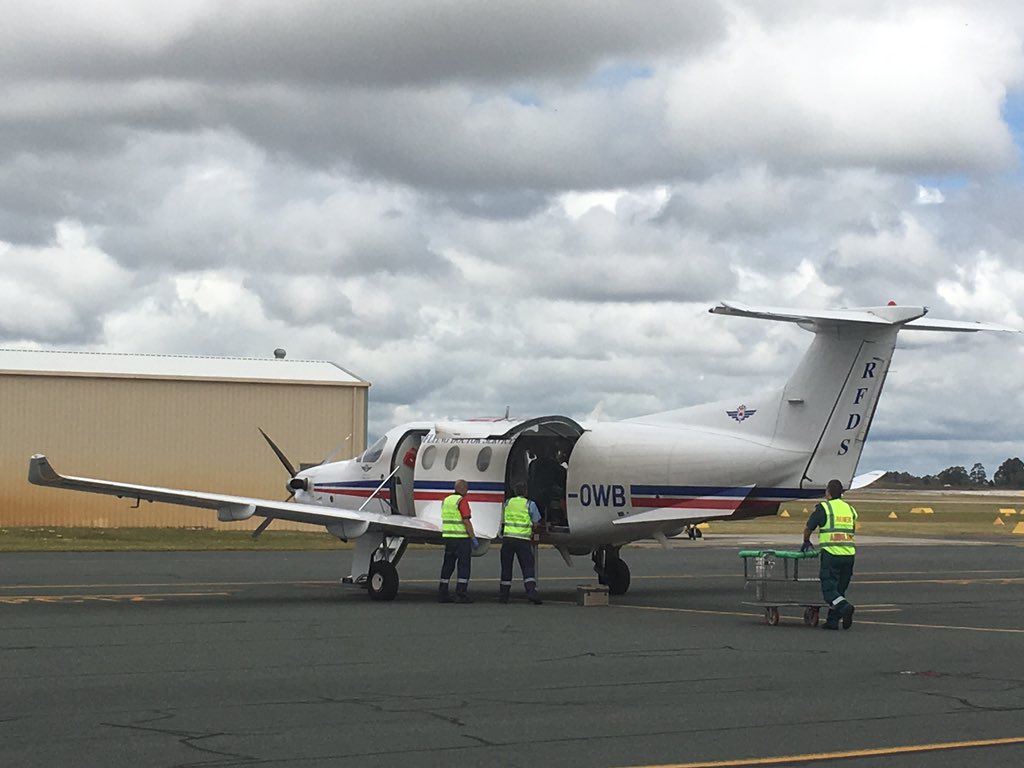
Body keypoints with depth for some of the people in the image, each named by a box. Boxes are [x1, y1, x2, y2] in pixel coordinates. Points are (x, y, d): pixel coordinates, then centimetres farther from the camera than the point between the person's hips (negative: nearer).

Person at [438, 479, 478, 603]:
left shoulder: (446, 500, 13)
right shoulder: (462, 501, -12)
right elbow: (466, 521, -17)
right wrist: (473, 538, -13)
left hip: (447, 536, 7)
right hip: (462, 537, -7)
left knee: (448, 565, 11)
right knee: (464, 565, -2)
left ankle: (443, 593, 12)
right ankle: (461, 594, -6)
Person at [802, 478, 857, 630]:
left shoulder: (823, 508, 0)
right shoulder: (850, 509, 16)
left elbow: (808, 528, 10)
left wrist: (806, 542, 30)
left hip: (831, 554, -5)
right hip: (849, 554, 5)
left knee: (829, 589, -3)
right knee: (840, 589, 13)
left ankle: (845, 607, -27)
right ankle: (832, 620, 11)